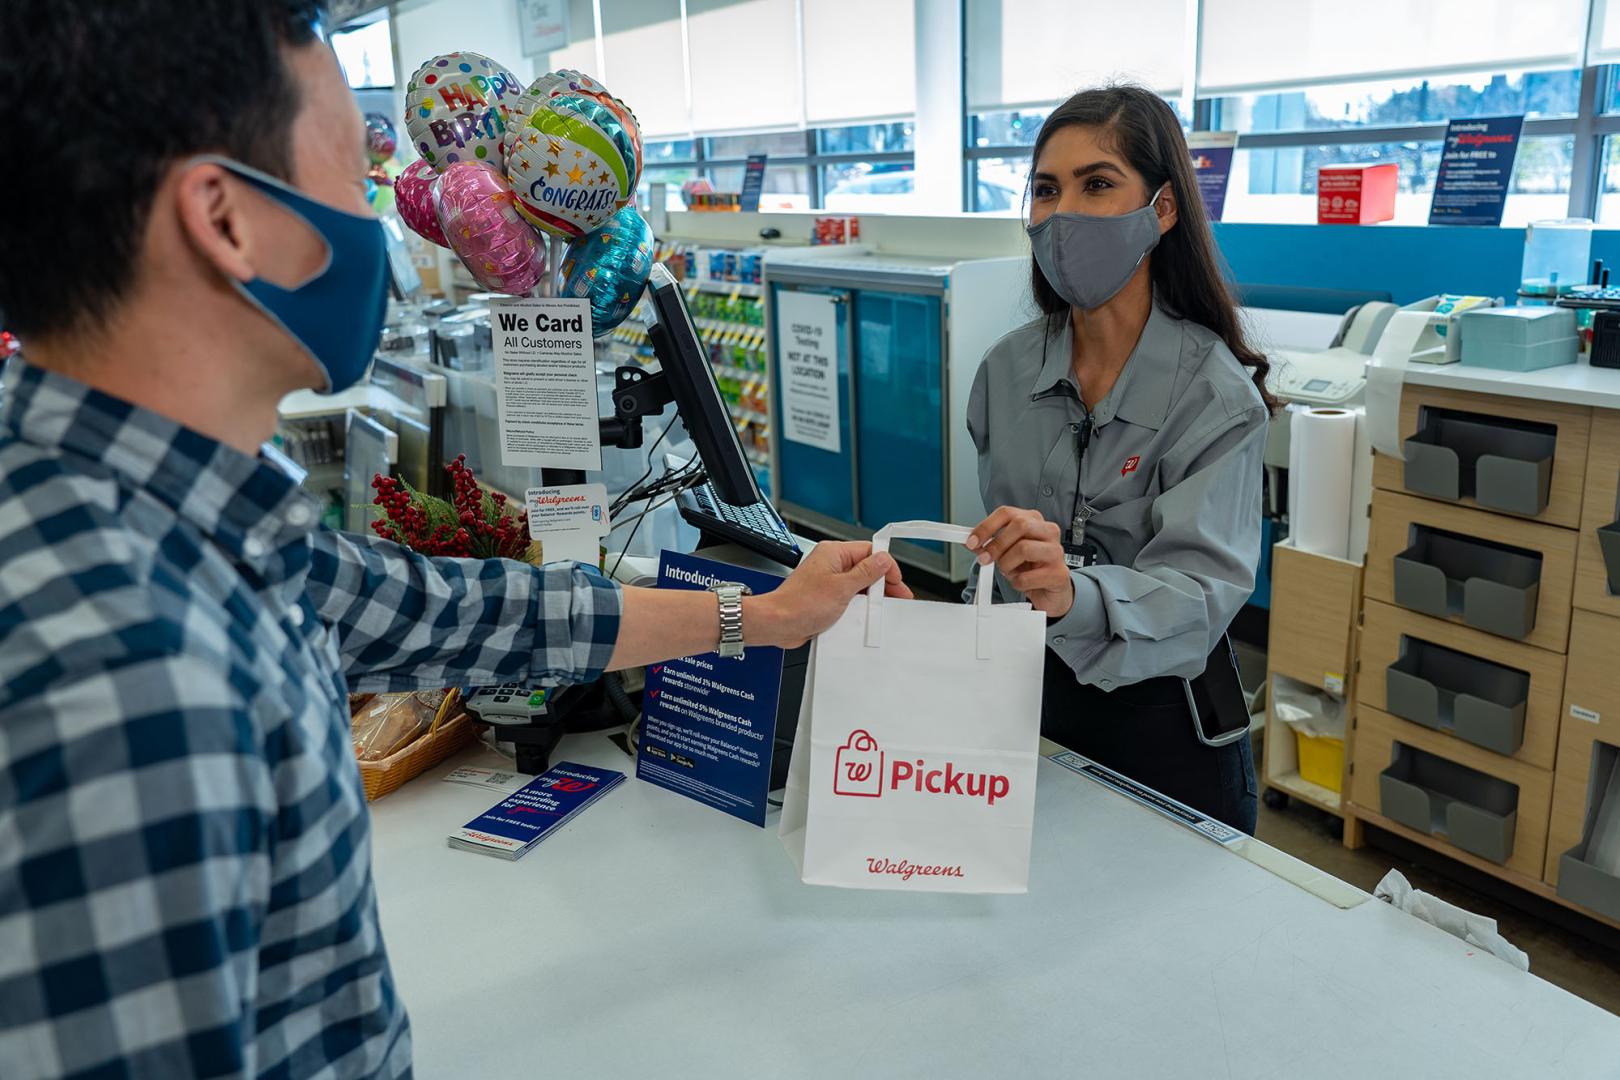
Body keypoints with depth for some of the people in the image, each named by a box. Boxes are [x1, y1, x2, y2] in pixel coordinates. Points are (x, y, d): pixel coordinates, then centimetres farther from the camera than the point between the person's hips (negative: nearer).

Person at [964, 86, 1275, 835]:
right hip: (1030, 704, 4)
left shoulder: (1215, 393, -16)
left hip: (1162, 726, -4)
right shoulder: (1007, 369, -3)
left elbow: (1203, 590, -27)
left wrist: (1073, 595, -45)